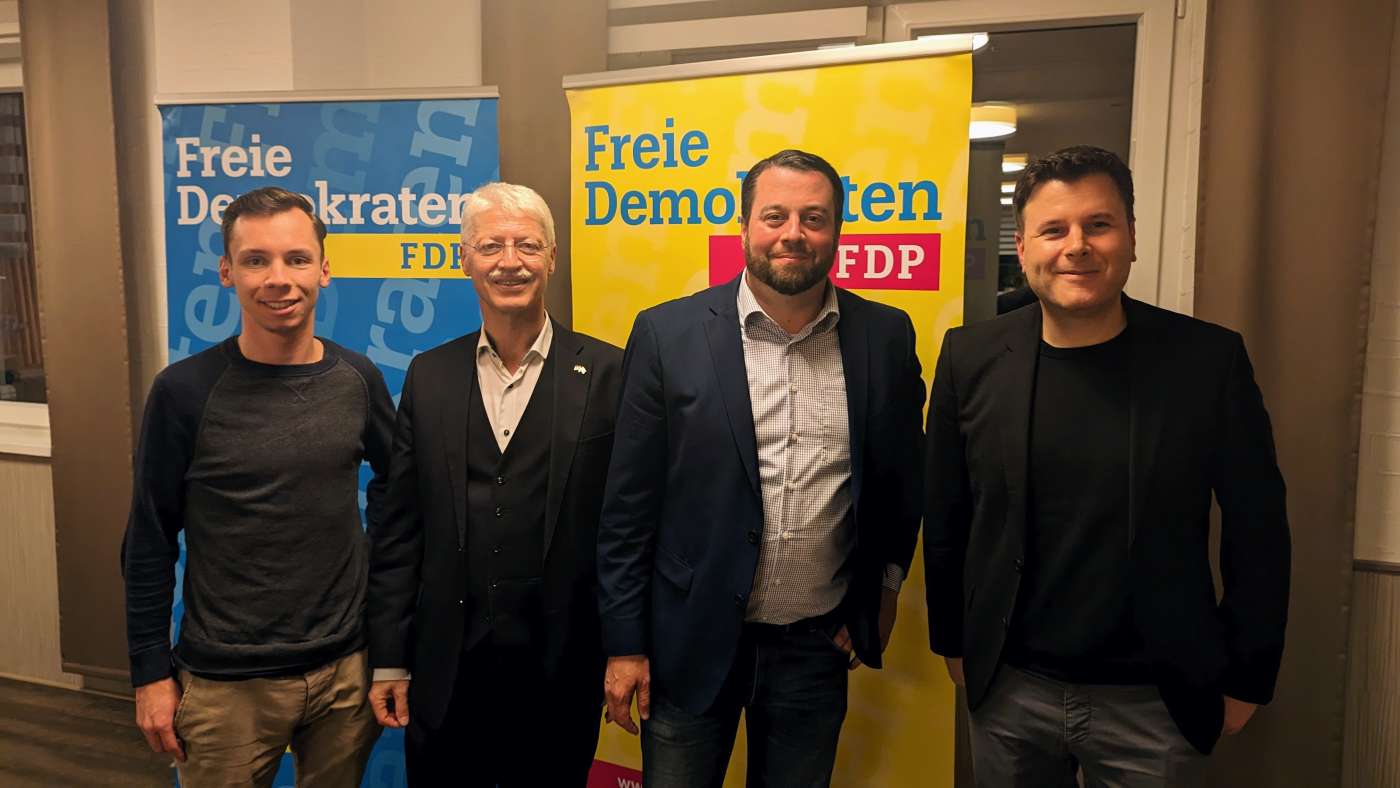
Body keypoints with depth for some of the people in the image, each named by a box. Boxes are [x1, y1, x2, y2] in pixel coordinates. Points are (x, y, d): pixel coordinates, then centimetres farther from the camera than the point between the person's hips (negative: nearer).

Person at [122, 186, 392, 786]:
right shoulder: (184, 390, -11)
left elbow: (393, 475, 14)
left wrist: (373, 554, 3)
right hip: (225, 685, -2)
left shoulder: (356, 378, -3)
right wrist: (150, 672, -4)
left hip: (347, 669, 3)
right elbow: (149, 543, -5)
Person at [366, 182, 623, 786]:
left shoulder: (606, 373, -5)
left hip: (561, 669, -2)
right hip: (446, 670, 2)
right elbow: (398, 529, 4)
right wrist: (388, 659, 3)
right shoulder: (429, 375, 3)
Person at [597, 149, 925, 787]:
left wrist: (885, 586, 7)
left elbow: (902, 476, 11)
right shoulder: (668, 333, -8)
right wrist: (624, 643, -5)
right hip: (692, 640, -2)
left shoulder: (887, 337, -2)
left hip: (818, 644, 2)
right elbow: (629, 505, -6)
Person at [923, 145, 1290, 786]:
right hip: (1009, 690, 1)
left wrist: (1247, 679, 1)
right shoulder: (971, 358, -6)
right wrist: (951, 641, 7)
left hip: (1155, 704, -1)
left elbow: (1258, 530, -3)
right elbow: (944, 515, 2)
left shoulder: (1210, 360, -9)